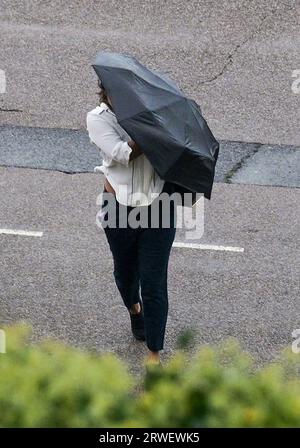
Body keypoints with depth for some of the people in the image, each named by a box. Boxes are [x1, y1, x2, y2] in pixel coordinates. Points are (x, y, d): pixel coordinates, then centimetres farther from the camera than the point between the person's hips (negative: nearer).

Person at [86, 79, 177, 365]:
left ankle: (154, 354, 8)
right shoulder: (98, 119, -8)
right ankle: (134, 308, 59)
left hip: (157, 209, -1)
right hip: (119, 208, 1)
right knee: (125, 271, 23)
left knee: (154, 283, -3)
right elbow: (124, 154, -22)